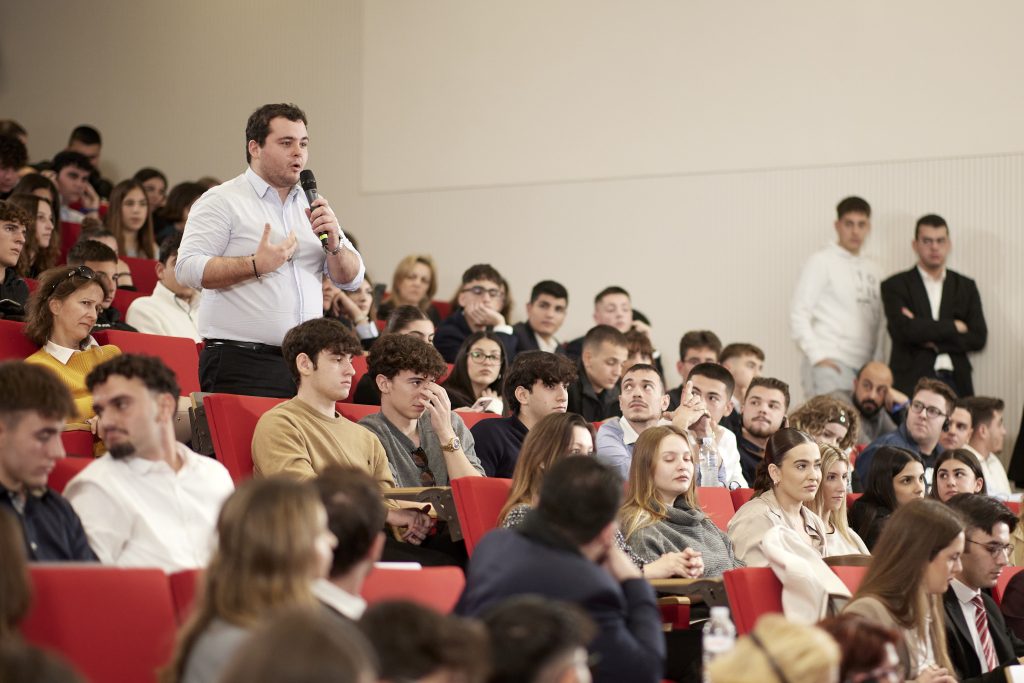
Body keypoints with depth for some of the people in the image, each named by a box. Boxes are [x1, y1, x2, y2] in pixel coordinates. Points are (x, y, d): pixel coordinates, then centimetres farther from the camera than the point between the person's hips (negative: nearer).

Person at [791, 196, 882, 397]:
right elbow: (798, 315, -4)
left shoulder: (872, 269, 20)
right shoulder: (822, 262, 2)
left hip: (866, 365, 6)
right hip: (831, 365, -6)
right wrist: (817, 356, -13)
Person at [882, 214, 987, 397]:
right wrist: (954, 326, -2)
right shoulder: (895, 286, 6)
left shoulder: (966, 287, 16)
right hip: (911, 382, -3)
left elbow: (978, 338, 6)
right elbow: (903, 330, -10)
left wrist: (933, 342, -5)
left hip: (955, 382, 3)